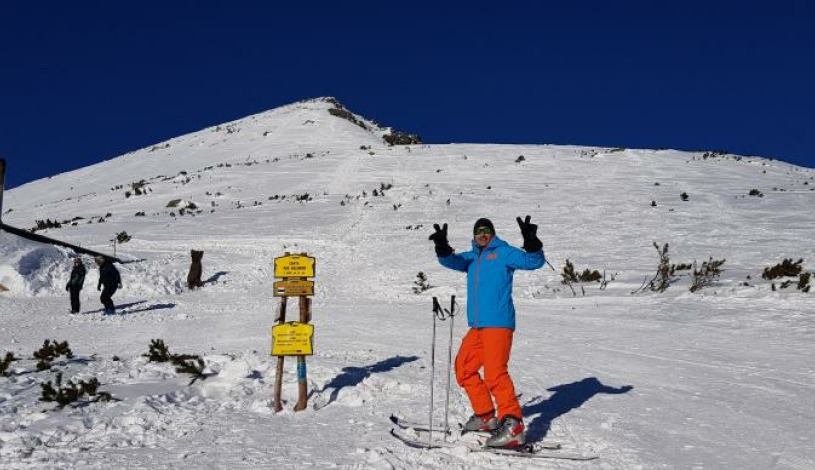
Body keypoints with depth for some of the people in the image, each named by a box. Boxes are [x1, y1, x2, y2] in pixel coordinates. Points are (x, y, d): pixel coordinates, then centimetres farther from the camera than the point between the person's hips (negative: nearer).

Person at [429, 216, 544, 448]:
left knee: (495, 372, -20)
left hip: (498, 324, -8)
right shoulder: (471, 257, 20)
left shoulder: (503, 253, 2)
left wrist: (531, 243, -29)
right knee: (464, 368, 12)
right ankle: (486, 415, 23)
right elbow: (451, 261, 4)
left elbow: (534, 262, -8)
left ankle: (512, 425, -20)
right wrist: (442, 248, -19)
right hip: (477, 326, 8)